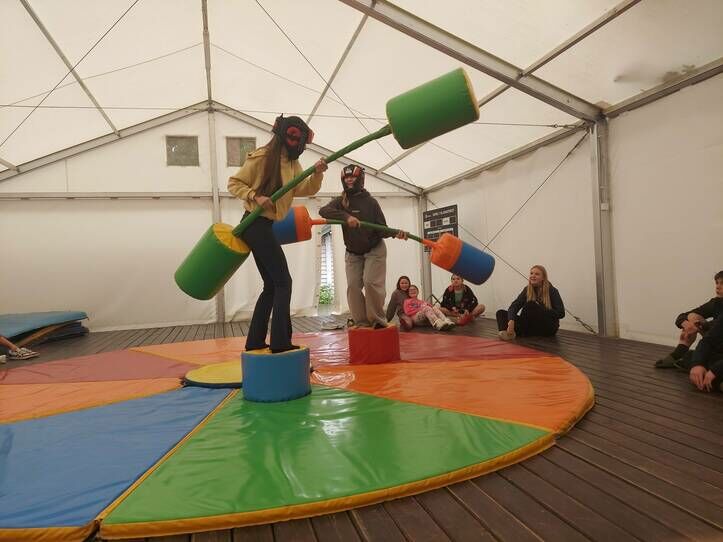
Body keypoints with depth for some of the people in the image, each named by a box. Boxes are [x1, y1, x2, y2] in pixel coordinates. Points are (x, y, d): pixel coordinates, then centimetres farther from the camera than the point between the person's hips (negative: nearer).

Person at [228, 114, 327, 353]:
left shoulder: (293, 164, 12)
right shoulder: (261, 157, -12)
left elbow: (306, 190, -1)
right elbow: (234, 183, -9)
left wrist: (317, 173, -18)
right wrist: (255, 197, -24)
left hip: (265, 226, 9)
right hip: (256, 224, -9)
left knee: (271, 285, 10)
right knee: (283, 282, -10)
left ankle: (255, 341, 17)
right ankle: (280, 342, -7)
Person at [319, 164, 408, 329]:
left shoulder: (370, 202, -12)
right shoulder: (340, 201, -7)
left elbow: (382, 229, -11)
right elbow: (323, 211, -29)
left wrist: (395, 233, -33)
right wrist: (346, 217, -43)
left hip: (374, 250, -3)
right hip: (352, 253, 3)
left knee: (371, 282, -15)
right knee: (353, 286, -3)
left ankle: (378, 320, -1)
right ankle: (362, 322, 6)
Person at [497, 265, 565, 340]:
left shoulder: (552, 291, -9)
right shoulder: (527, 290, 1)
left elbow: (561, 313, -16)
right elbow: (514, 306, -13)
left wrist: (539, 310, -22)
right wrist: (511, 320, -33)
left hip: (549, 327, -5)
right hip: (533, 326, 5)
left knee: (530, 305, -29)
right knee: (501, 313, -10)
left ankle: (520, 333, -22)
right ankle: (509, 332, -40)